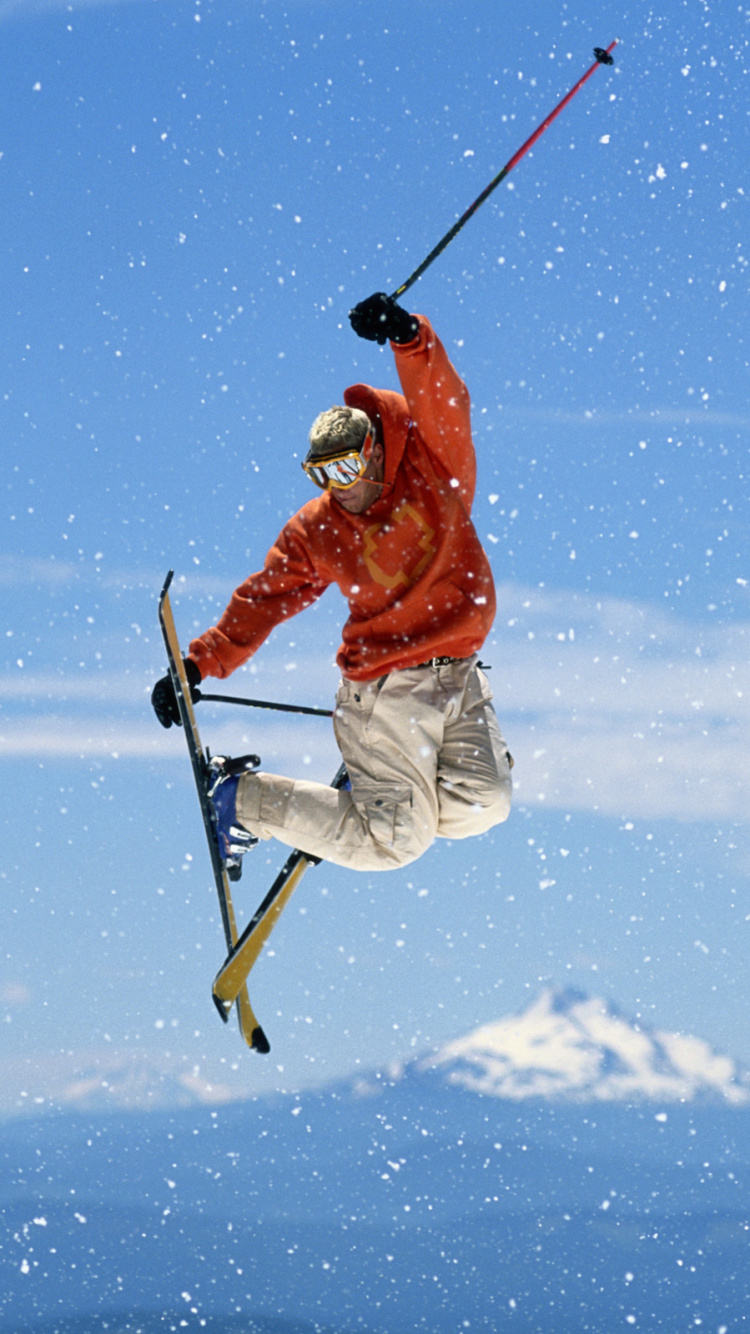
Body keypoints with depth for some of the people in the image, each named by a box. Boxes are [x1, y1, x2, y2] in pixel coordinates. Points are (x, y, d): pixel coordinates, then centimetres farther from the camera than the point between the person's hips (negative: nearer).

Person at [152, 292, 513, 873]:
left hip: (460, 673, 3)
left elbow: (442, 403, -21)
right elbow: (264, 600, 4)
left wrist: (409, 338, -40)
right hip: (385, 687, -3)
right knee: (396, 841, -6)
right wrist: (199, 664, -5)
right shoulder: (315, 532, -2)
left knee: (483, 804, -14)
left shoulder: (435, 469, -4)